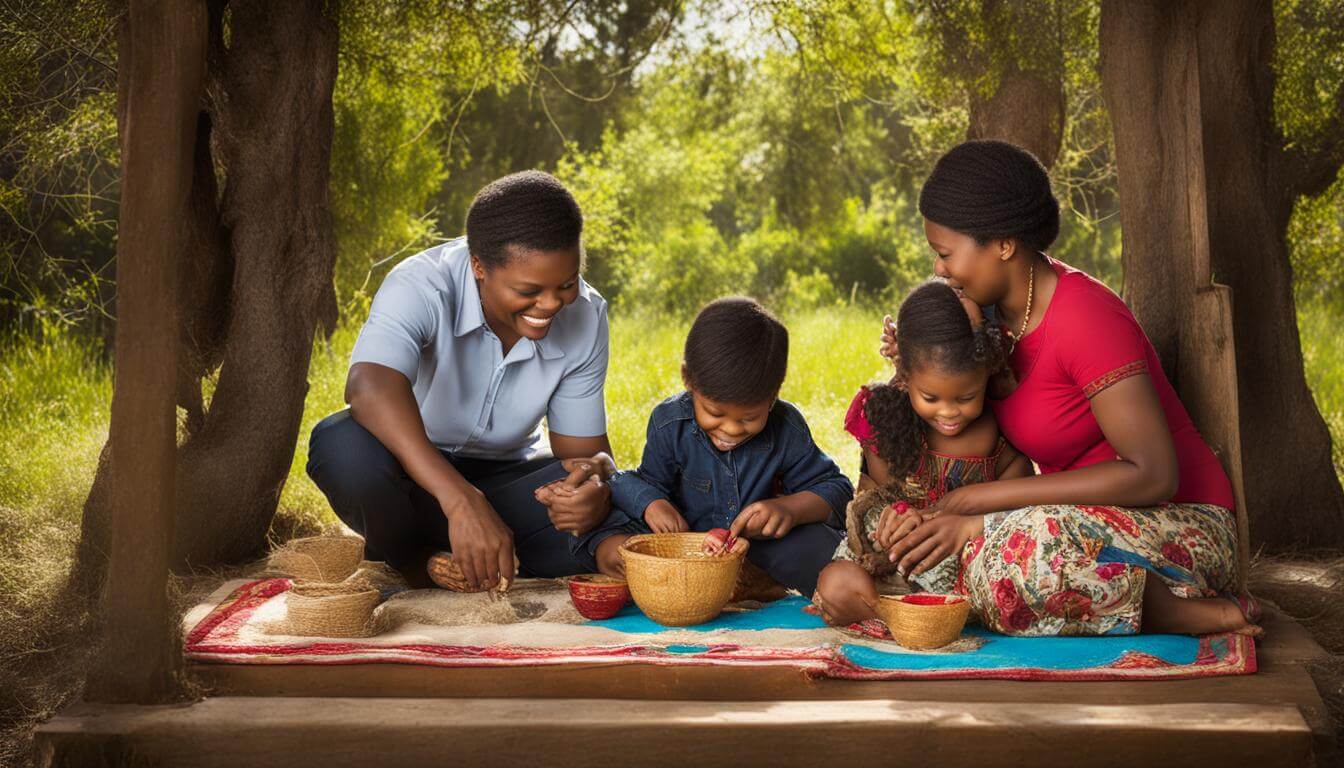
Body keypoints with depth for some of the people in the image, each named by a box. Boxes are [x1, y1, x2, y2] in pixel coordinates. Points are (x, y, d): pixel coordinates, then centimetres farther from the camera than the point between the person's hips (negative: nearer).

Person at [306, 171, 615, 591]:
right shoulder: (421, 286, -26)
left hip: (502, 480, 3)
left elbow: (583, 445, -7)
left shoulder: (585, 317, -12)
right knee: (344, 443, -37)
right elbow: (370, 386, -46)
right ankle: (412, 562, -9)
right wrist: (460, 502, -58)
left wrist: (594, 482, -35)